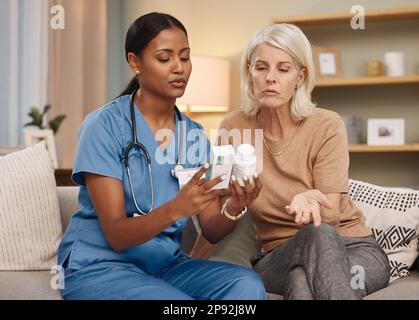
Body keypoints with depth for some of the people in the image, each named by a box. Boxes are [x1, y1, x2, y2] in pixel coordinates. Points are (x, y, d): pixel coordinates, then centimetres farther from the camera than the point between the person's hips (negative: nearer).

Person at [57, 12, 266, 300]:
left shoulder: (195, 136, 5)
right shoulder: (104, 126, -11)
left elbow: (211, 230, 0)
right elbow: (116, 236, -16)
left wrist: (234, 209, -22)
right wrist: (175, 209, -34)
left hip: (165, 264, 5)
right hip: (100, 266, -4)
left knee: (248, 284, -22)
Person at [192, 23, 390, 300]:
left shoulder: (327, 126, -11)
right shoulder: (233, 128, -3)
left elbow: (330, 216, -17)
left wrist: (308, 202, -40)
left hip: (352, 246, -2)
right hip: (279, 255, 2)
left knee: (302, 278, -39)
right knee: (318, 236, -35)